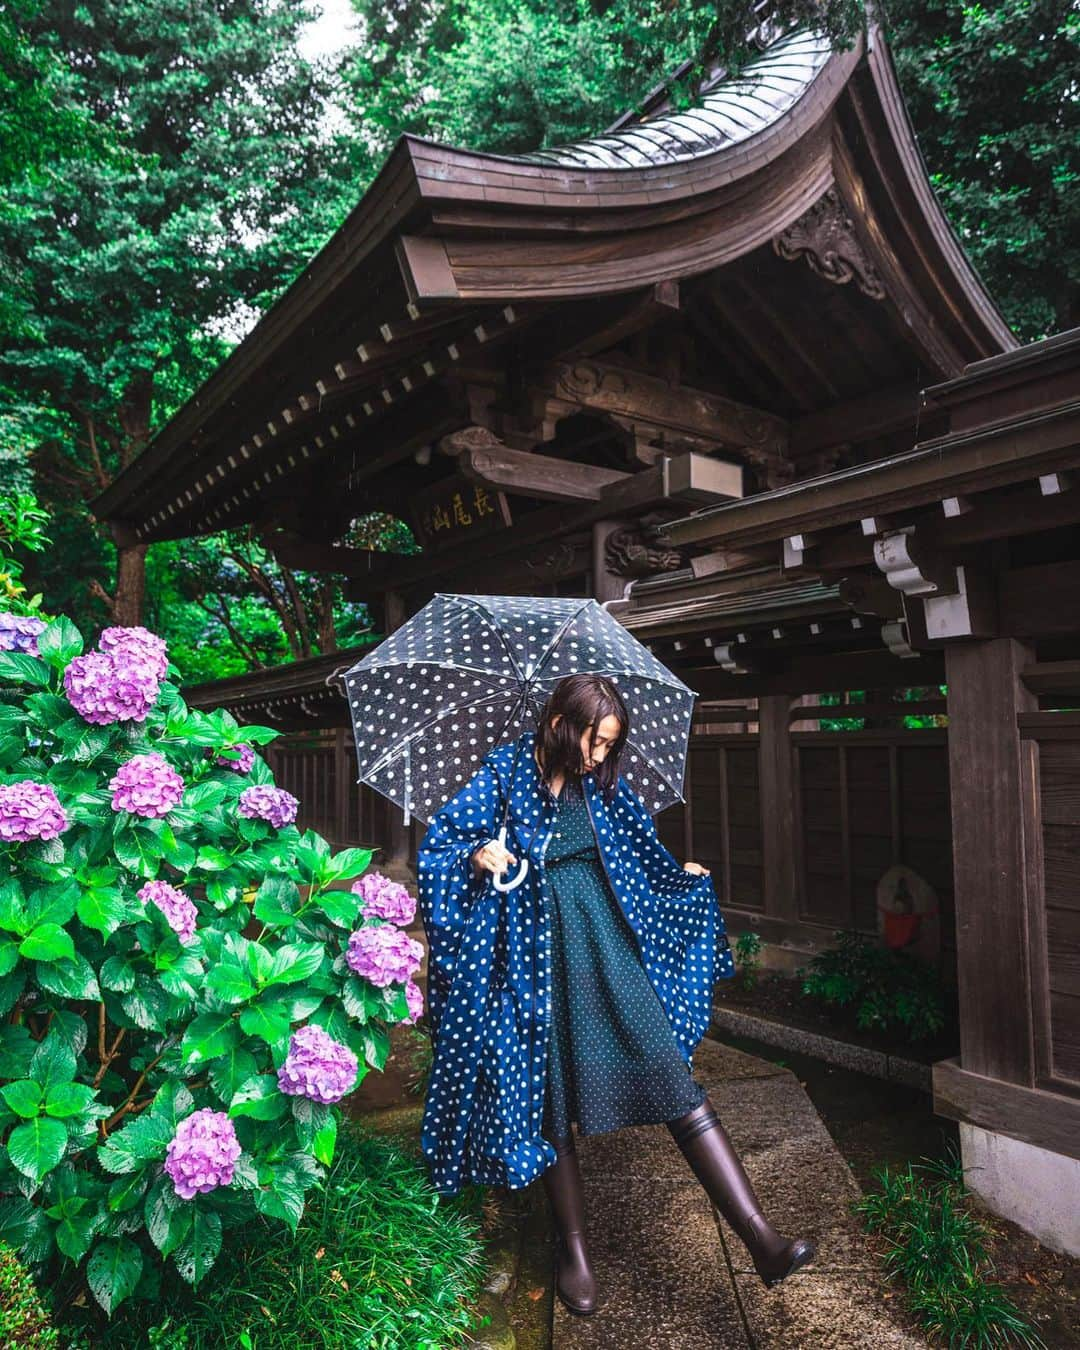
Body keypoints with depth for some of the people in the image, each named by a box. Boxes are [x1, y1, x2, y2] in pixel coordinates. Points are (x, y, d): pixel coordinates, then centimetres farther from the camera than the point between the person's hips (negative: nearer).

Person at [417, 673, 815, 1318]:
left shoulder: (602, 787, 4)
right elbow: (436, 848, -3)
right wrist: (478, 856, -21)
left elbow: (640, 850, 20)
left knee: (671, 1073, -6)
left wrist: (680, 875, 27)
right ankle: (574, 1251, 28)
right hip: (536, 955, -2)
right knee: (553, 1100, 8)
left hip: (605, 949, 3)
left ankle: (762, 1239, -4)